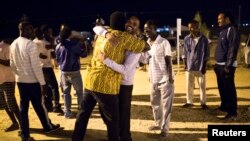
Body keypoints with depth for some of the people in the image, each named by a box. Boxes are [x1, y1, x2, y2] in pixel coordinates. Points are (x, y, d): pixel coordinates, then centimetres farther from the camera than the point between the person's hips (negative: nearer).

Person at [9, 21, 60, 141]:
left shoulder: (13, 44, 6)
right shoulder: (30, 44, -17)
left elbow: (12, 65, 12)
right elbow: (36, 66, -19)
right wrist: (43, 83, -15)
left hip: (20, 81, 6)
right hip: (33, 81, -6)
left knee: (23, 107, 11)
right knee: (38, 105, 10)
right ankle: (48, 126, 29)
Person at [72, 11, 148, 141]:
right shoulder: (124, 37, -6)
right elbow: (145, 46, 2)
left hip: (90, 80, 8)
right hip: (105, 85, -7)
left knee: (83, 114, 20)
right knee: (112, 121, 7)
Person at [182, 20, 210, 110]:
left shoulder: (204, 39, -5)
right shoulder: (187, 38, 0)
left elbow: (206, 54, -1)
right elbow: (184, 52, 6)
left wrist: (204, 66, -4)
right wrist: (185, 64, -1)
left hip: (200, 66, -2)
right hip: (189, 66, 2)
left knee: (202, 85, 6)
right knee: (189, 85, 10)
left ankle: (203, 103, 19)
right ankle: (189, 102, 24)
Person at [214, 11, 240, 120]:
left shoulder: (232, 30, -13)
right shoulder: (223, 31, 16)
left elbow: (233, 49, -19)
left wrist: (228, 66, -21)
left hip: (226, 66, -9)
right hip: (219, 65, 9)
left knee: (229, 89, -4)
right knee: (222, 88, 18)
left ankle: (232, 113, 4)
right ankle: (224, 106, 33)